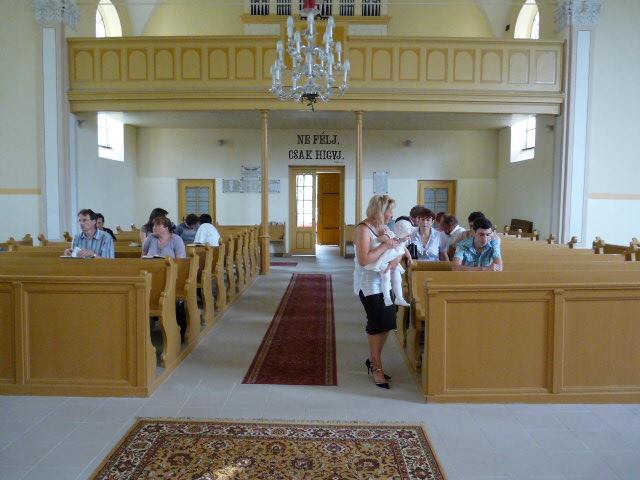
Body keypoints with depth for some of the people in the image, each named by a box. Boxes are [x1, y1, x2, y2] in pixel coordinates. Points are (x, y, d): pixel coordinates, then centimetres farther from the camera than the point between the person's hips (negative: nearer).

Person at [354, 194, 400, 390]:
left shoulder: (383, 227, 9)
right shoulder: (363, 229, -16)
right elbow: (364, 259, -25)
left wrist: (396, 258, -10)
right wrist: (386, 246, -20)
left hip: (383, 282, 8)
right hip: (369, 283, -8)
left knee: (387, 322, 11)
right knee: (377, 324, 0)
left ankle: (372, 360, 30)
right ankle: (377, 368, 16)